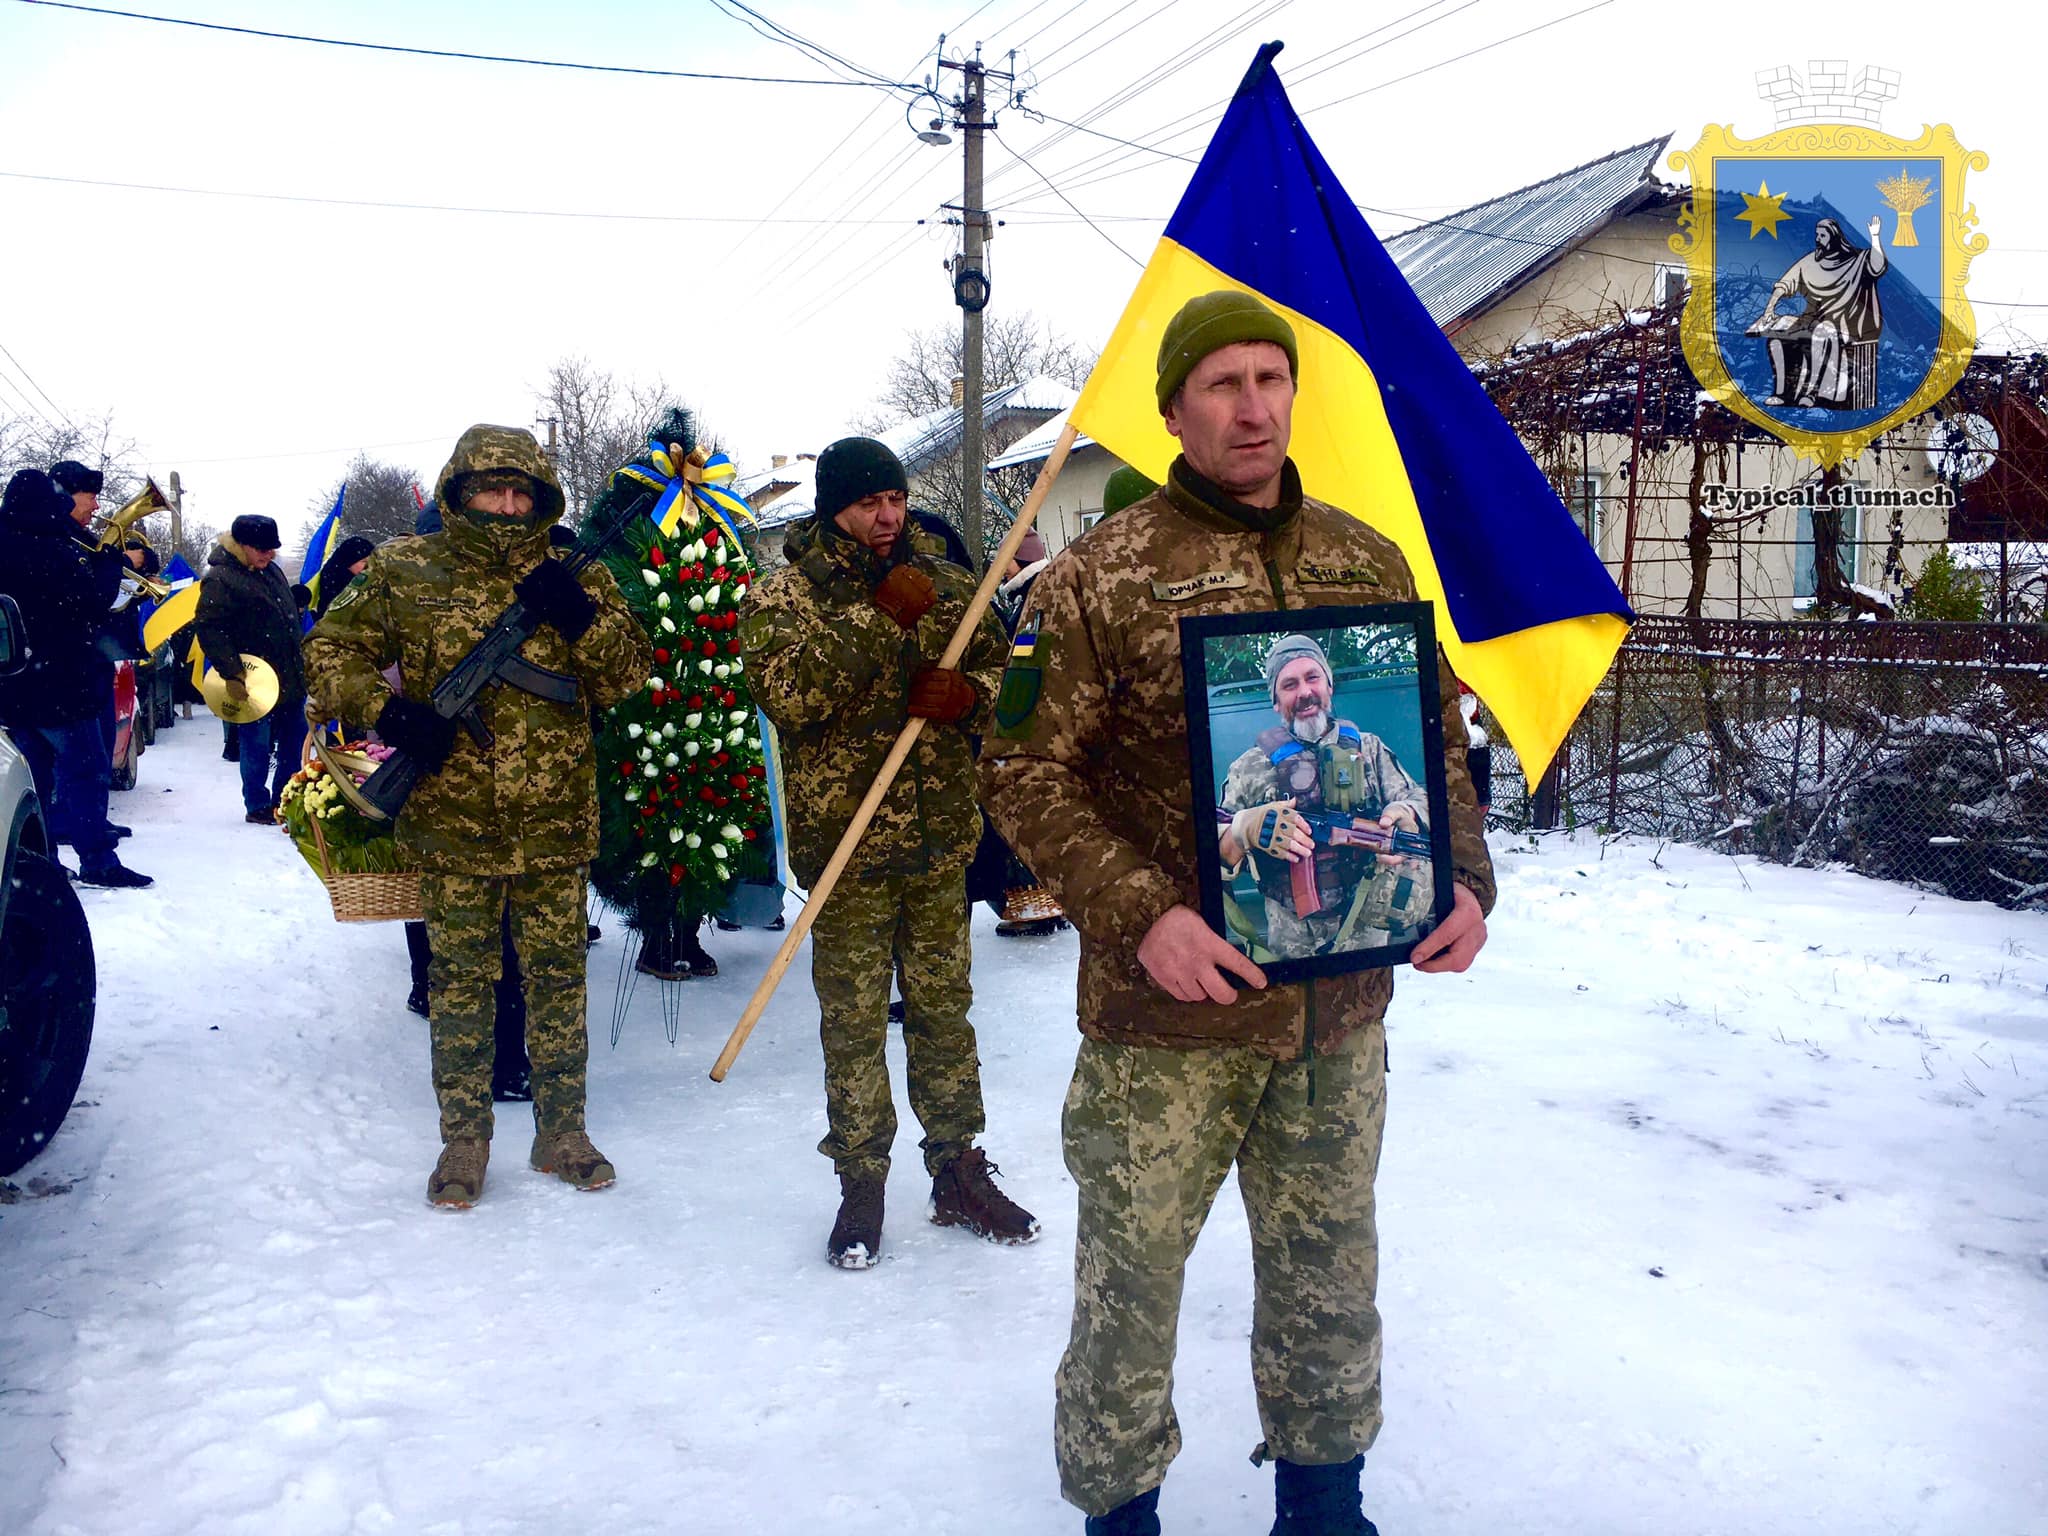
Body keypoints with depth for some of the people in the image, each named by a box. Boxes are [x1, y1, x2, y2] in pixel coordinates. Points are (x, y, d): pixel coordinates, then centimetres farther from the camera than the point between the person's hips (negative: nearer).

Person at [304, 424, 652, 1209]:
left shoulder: (574, 576, 4)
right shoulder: (405, 570, 0)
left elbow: (627, 679, 1)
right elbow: (328, 651, 3)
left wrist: (581, 617, -16)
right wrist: (388, 710, -13)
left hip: (556, 826, 1)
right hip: (452, 823, -1)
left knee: (557, 976, 10)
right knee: (459, 979, 8)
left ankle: (561, 1131, 24)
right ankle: (463, 1141, 21)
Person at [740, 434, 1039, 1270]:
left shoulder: (947, 585, 9)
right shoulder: (784, 595, -3)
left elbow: (1003, 667, 14)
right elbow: (788, 688, -20)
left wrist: (967, 694, -10)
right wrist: (882, 618, -20)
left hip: (941, 837, 4)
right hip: (845, 842, -3)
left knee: (944, 1005, 13)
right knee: (854, 1019, 3)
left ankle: (957, 1168, 26)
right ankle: (861, 1180, 18)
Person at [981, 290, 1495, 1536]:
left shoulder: (1367, 562, 6)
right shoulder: (1101, 576, -6)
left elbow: (1438, 743, 13)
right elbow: (1028, 769, -8)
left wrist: (1462, 876, -4)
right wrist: (1137, 914, -20)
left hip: (1342, 1012, 4)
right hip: (1166, 1016, -4)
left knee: (1329, 1272, 19)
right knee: (1131, 1276, 10)